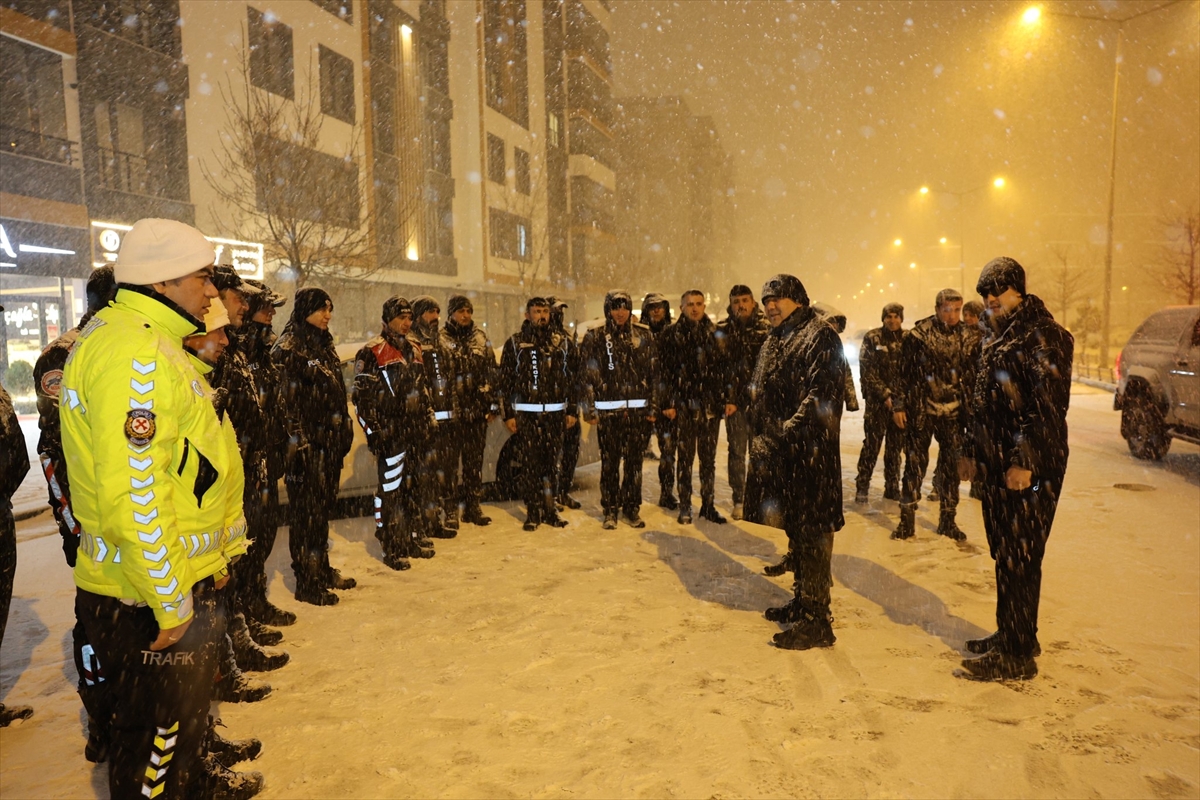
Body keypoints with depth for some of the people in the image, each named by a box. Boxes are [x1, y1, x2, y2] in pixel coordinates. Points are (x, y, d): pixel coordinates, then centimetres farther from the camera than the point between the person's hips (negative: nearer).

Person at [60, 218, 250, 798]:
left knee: (181, 722, 26)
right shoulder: (132, 353, -22)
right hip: (149, 601, -10)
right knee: (157, 742, 9)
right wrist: (171, 601, -20)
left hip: (175, 584, 10)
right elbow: (132, 494, -28)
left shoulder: (150, 342, 13)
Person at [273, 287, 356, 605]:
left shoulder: (325, 345, 15)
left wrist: (344, 432, 16)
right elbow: (284, 397, -17)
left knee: (324, 506, 15)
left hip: (330, 439, 8)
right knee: (307, 509, 0)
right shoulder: (289, 347, -10)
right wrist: (296, 439, -21)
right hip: (307, 441, -8)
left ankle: (322, 570, 27)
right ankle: (307, 582, 10)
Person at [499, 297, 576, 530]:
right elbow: (506, 381, 1)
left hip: (555, 413, 2)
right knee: (530, 464, 0)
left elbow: (569, 378, 11)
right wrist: (508, 414, -5)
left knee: (551, 463, 6)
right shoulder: (515, 343, 3)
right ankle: (533, 512, 10)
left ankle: (549, 508, 17)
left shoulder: (560, 342, 10)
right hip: (526, 413, -2)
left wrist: (571, 410, 7)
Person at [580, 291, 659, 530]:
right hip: (608, 410, -1)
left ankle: (632, 507, 19)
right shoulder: (595, 337, 2)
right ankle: (610, 510, 14)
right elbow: (589, 376, -1)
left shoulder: (644, 335, 6)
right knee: (609, 461, 4)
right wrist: (591, 409, -6)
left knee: (634, 460, 7)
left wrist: (653, 407, 0)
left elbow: (653, 374, 5)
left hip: (638, 409, 1)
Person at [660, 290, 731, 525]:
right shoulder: (671, 335, 0)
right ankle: (685, 507, 14)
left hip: (711, 405, 3)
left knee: (709, 458, 10)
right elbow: (666, 372, -3)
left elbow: (725, 369, 8)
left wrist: (728, 398, 2)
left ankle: (708, 505, 20)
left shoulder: (714, 333, 9)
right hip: (684, 406, -2)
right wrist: (668, 403, -8)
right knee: (685, 457, 5)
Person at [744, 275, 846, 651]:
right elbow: (760, 395, 24)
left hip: (809, 453, -9)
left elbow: (823, 395, -19)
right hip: (779, 453, 9)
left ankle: (817, 620, 4)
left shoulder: (820, 336, -9)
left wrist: (791, 428, -23)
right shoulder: (775, 341, 19)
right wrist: (761, 433, 13)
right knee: (795, 528, 18)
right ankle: (802, 600, 32)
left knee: (811, 532, -4)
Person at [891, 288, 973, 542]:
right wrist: (898, 405, -7)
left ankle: (948, 520, 20)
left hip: (953, 412, 4)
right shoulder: (919, 334, -6)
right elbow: (903, 371, -5)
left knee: (950, 465, 8)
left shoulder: (964, 338, 6)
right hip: (921, 410, -3)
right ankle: (907, 519, 9)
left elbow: (969, 375, 12)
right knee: (915, 464, 0)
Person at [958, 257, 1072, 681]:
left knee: (1019, 558, -4)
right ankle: (1012, 634, 29)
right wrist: (971, 450, 18)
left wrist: (1025, 460, -23)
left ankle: (1017, 654, 6)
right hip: (996, 465, 9)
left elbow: (1049, 404, -19)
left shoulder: (1043, 335, -11)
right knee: (1004, 553, 16)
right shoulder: (996, 339, 18)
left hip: (1029, 468, -9)